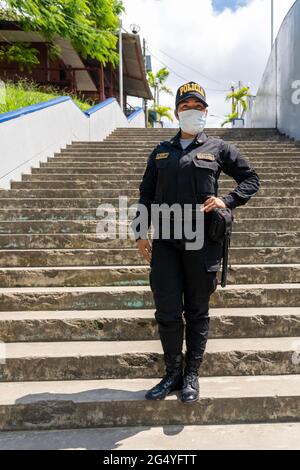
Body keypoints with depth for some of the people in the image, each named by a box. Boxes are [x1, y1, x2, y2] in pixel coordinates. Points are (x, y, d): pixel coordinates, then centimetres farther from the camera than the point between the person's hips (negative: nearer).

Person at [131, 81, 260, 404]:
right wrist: (141, 233, 9)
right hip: (165, 243, 2)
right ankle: (172, 374, 25)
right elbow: (146, 195, 16)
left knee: (197, 313, 9)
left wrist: (227, 201, -3)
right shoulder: (161, 151, 16)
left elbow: (251, 178, 14)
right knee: (167, 313, 3)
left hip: (202, 242, -2)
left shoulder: (218, 148, 8)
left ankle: (191, 375, 27)